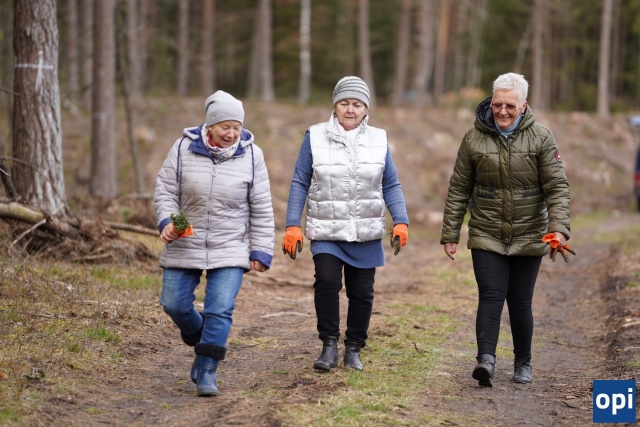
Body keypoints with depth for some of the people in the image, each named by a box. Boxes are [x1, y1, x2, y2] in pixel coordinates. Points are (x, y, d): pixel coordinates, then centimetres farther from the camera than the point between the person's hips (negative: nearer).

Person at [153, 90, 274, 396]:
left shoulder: (250, 155, -4)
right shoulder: (184, 149, -6)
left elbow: (261, 209, 0)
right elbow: (165, 191, 0)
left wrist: (261, 251, -2)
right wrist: (167, 221, -19)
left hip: (230, 250, -1)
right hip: (184, 246, 2)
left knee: (220, 311, -11)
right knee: (175, 305, 4)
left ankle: (206, 370, -1)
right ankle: (202, 342, 32)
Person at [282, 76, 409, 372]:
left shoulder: (378, 140, 6)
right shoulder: (315, 137, 1)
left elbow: (391, 186, 9)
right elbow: (300, 183, 2)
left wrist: (401, 222, -4)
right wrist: (293, 227, -5)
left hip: (366, 235, 2)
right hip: (326, 232, -2)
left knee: (362, 292, 4)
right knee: (327, 280, -21)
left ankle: (353, 349, 21)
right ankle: (329, 345, -9)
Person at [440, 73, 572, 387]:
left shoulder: (541, 137, -4)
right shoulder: (474, 139, -1)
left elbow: (557, 187, -7)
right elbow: (458, 190, 4)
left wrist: (558, 227, -21)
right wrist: (450, 234, 3)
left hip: (528, 237, 0)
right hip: (486, 236, 0)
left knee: (520, 302, 6)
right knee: (490, 296, -13)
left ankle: (523, 363, 23)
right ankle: (486, 360, -22)